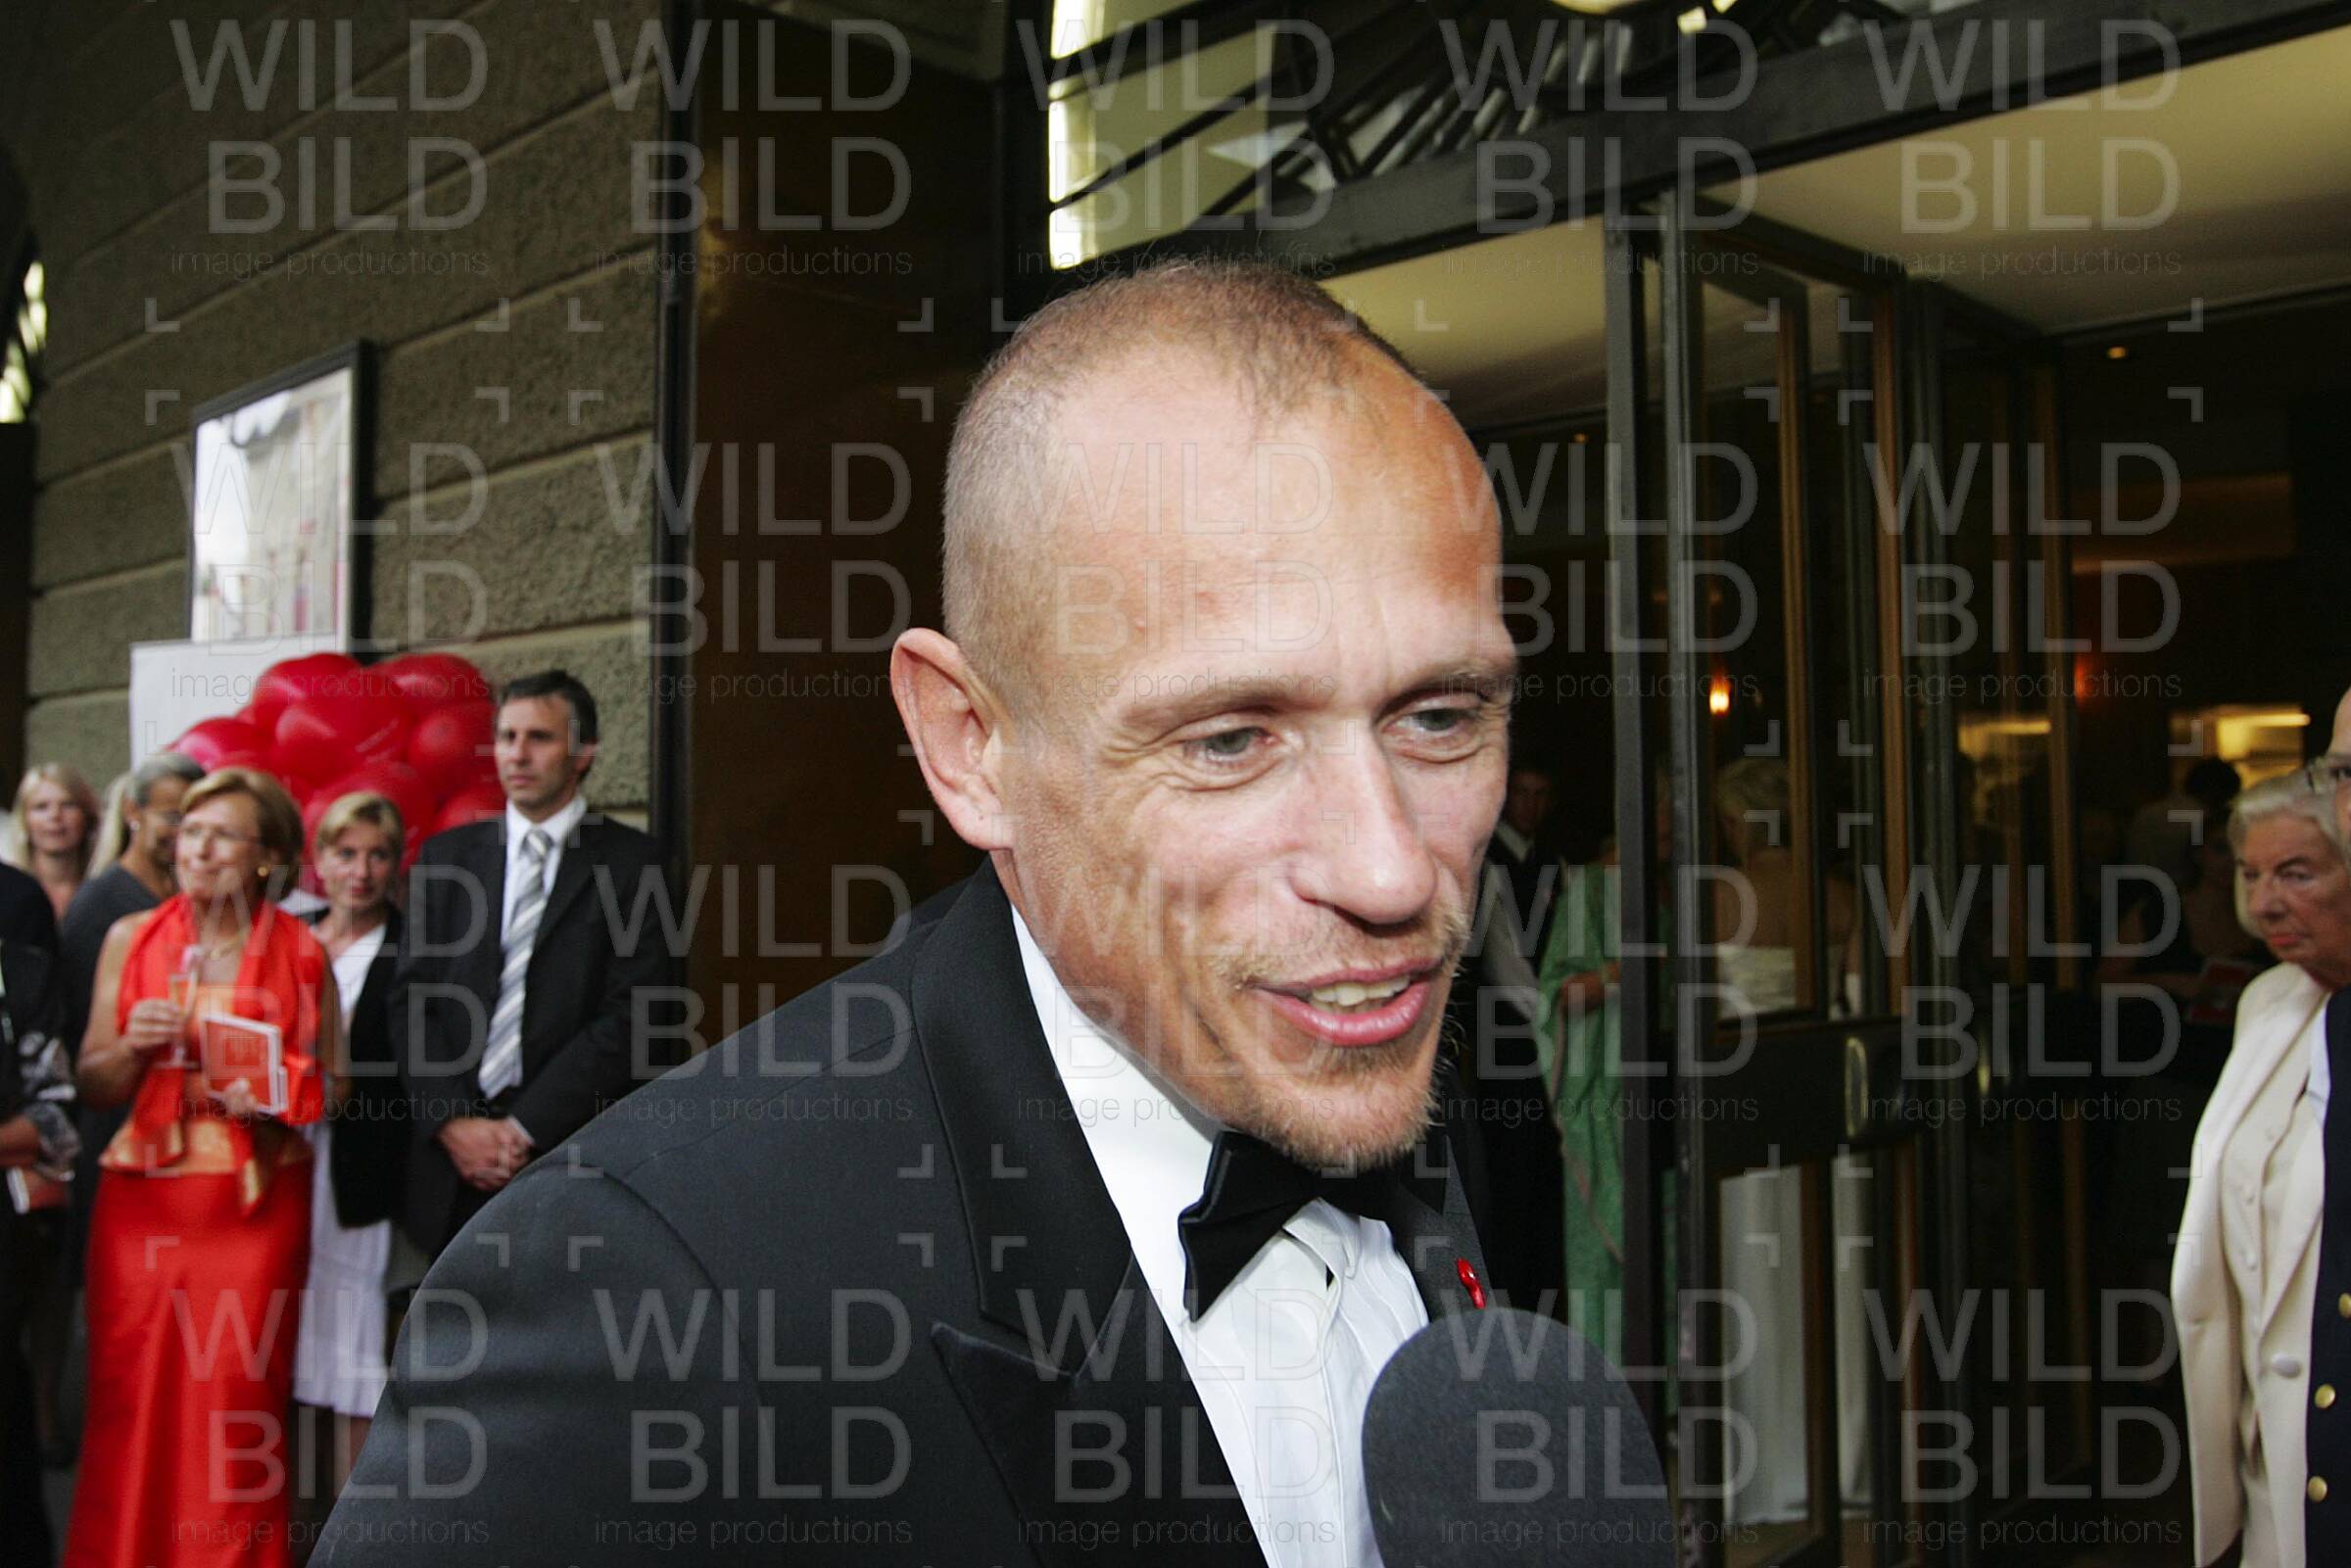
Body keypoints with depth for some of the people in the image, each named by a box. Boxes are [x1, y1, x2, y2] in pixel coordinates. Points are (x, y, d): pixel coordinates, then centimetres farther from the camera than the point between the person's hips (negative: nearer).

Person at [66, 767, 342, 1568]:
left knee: (237, 1398, 0)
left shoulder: (301, 952, 1)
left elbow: (333, 1084, 7)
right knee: (131, 1396, 2)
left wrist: (277, 1099, -12)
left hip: (257, 1203, -1)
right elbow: (91, 1084, 7)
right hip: (142, 1197, 2)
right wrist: (135, 1047, -13)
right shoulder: (130, 939, 5)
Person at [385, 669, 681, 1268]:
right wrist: (453, 1120, -6)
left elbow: (633, 1013, -7)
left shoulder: (630, 861, 1)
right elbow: (408, 999, 7)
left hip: (570, 1152, -3)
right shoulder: (444, 855, 13)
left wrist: (527, 1127, -10)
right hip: (450, 1154, 3)